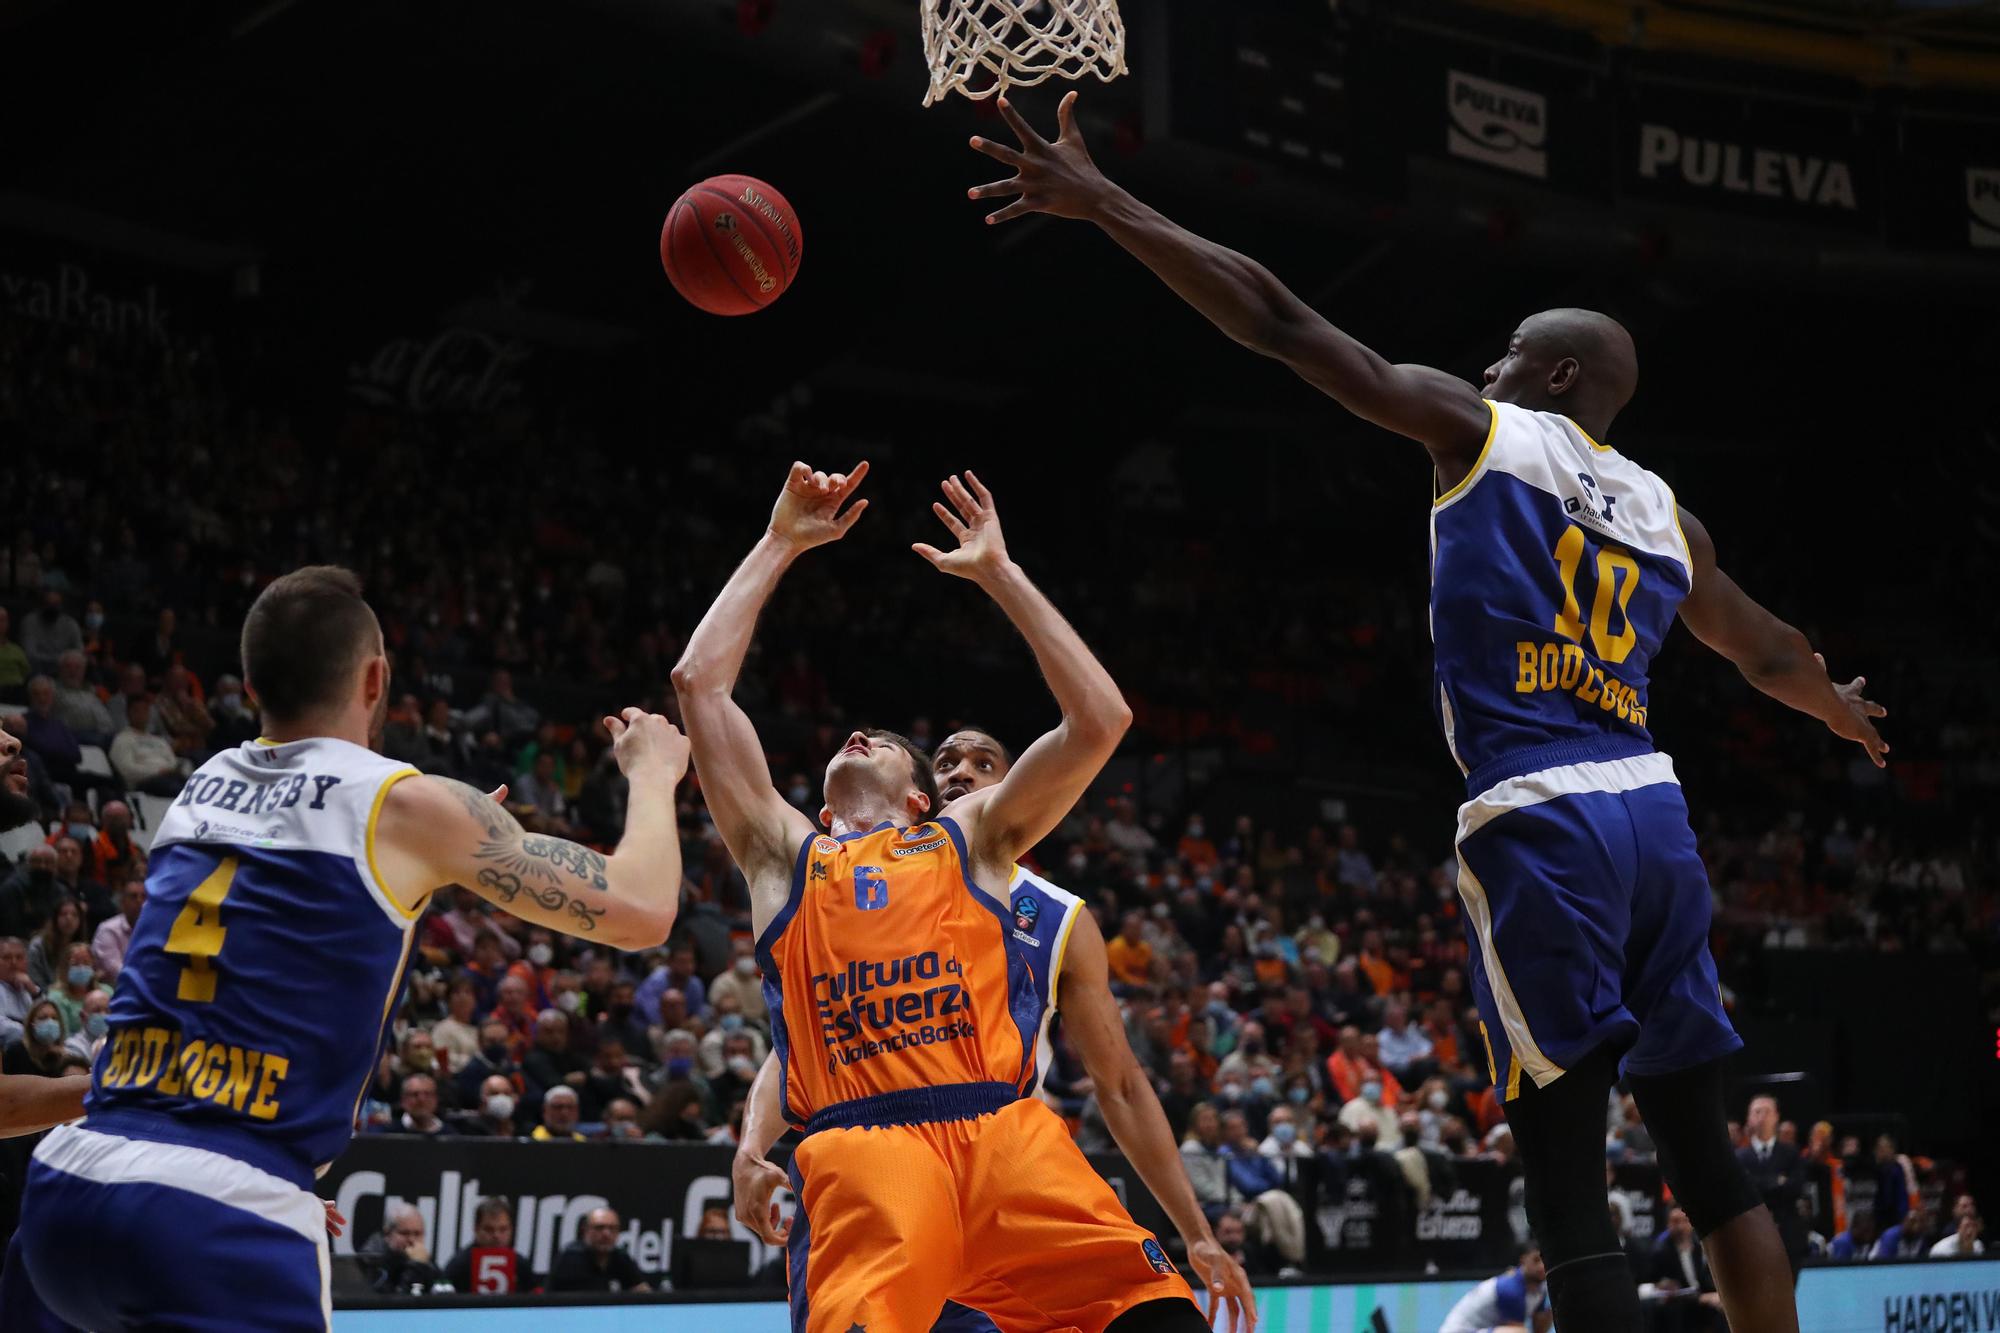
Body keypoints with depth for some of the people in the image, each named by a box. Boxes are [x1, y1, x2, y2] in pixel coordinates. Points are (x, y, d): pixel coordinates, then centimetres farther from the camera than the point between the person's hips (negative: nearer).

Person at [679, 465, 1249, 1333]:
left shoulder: (971, 836, 27)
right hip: (860, 1148, -1)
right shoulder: (784, 853, 27)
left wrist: (997, 572, 19)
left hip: (1005, 1129, 1)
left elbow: (1100, 720, 15)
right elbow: (700, 681, 21)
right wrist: (781, 545, 27)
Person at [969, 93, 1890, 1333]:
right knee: (1705, 1150, 14)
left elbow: (1283, 322, -1)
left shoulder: (1480, 429, 4)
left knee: (1567, 1176, -5)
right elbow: (1771, 651, 36)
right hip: (1653, 812, 6)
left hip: (1539, 819, -6)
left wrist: (1105, 206, 2)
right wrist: (1847, 712, 60)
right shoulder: (1663, 512, 20)